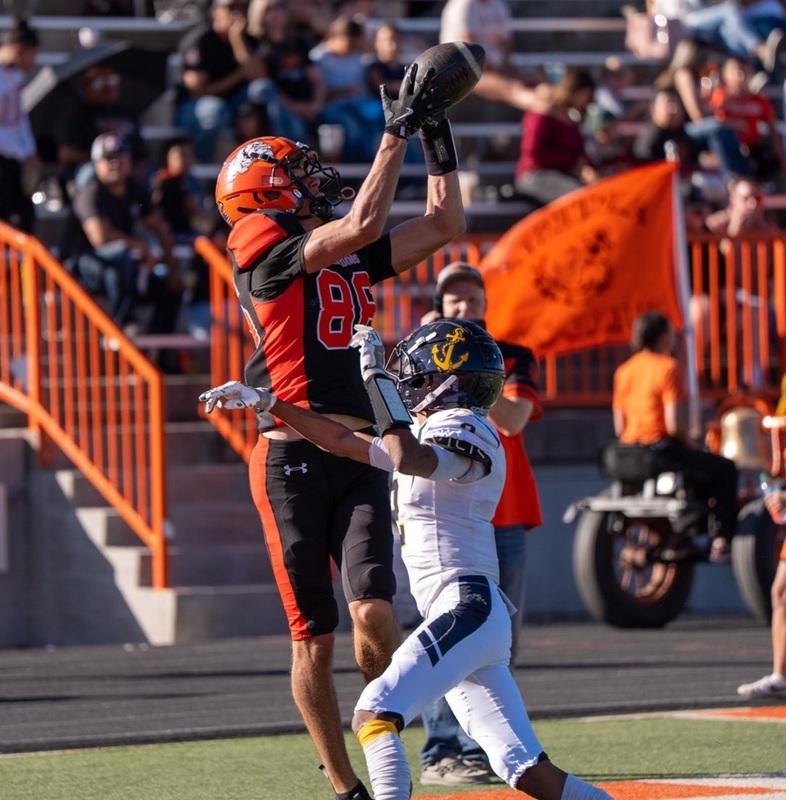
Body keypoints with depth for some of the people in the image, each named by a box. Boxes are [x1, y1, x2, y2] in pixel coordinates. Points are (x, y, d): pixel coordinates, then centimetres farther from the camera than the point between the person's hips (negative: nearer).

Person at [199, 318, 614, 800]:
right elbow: (345, 442, 30)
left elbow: (407, 460, -28)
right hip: (474, 616, 10)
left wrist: (376, 377, -19)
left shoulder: (464, 427, -7)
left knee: (374, 714, -22)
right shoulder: (429, 432, 22)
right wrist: (266, 402, 30)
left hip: (467, 610, -10)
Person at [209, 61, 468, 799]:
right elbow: (362, 225, -16)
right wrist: (396, 133, -12)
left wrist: (437, 139, 14)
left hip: (358, 458, 5)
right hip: (292, 458, -5)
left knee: (373, 614, -12)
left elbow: (444, 225, 19)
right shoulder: (265, 249, -5)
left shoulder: (351, 258, 16)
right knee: (314, 636, 0)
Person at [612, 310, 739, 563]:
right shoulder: (668, 368, -12)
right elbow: (674, 425, -18)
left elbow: (619, 427, 7)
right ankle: (722, 539, 1)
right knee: (725, 469, 10)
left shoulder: (623, 371, 8)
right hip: (662, 447, -8)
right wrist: (687, 445, 0)